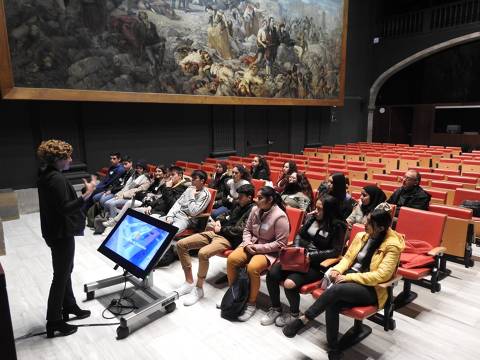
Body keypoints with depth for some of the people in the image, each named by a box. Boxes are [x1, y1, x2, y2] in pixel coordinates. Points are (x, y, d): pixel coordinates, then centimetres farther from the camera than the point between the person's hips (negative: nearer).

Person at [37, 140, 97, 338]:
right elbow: (65, 209, -27)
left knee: (65, 271, 21)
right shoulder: (57, 178, -23)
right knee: (60, 276, 1)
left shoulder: (45, 175, 8)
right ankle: (54, 322, 14)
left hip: (55, 231, 10)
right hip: (61, 233, -10)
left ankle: (69, 307, 37)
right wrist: (87, 194, -31)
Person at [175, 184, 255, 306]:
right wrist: (219, 221, 9)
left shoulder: (253, 210, -7)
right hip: (216, 232, 9)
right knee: (181, 244, -4)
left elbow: (239, 230, -16)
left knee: (203, 253, -37)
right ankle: (189, 282, 4)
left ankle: (198, 289, -14)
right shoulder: (238, 204, 18)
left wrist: (221, 229, -9)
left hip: (229, 239, -9)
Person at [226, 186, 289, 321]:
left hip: (269, 251, -6)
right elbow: (247, 230, 12)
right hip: (251, 245, 6)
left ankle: (252, 303, -8)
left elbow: (281, 243, -18)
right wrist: (247, 244, -9)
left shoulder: (280, 216, -18)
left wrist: (258, 248, -20)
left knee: (252, 268, -32)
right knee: (231, 259, -19)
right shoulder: (255, 210, 1)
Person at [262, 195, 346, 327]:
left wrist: (311, 255, -18)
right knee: (272, 273, -18)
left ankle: (294, 313, 4)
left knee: (289, 283, -28)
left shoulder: (337, 226, -7)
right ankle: (275, 308, 6)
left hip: (317, 265, -5)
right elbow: (299, 235, 14)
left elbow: (336, 251, -12)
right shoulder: (312, 218, 8)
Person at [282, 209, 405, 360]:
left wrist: (348, 277, -21)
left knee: (335, 290, -34)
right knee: (332, 303, -27)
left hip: (372, 289, -5)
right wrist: (337, 270, -8)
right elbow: (348, 257, 15)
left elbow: (381, 275, -18)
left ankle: (303, 319, -20)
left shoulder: (392, 245, -10)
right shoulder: (361, 236, 8)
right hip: (350, 278, 5)